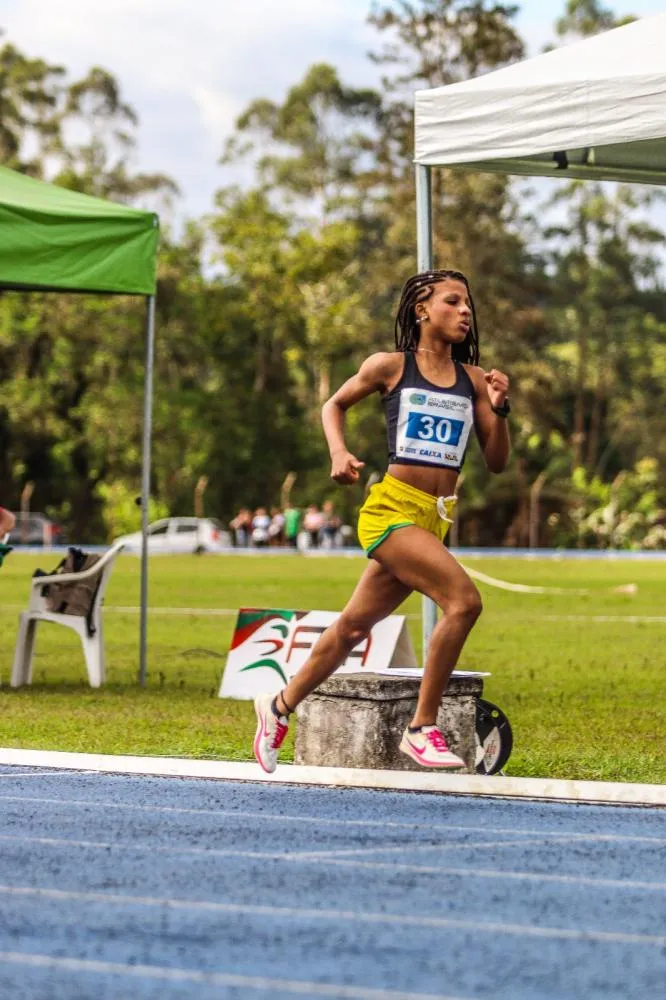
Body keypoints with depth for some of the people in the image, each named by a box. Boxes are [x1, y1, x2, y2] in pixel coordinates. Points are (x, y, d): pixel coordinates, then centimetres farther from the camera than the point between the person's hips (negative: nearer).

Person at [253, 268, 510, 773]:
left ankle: (280, 706, 33)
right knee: (464, 600, -24)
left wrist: (499, 409, -7)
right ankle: (423, 728, -15)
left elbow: (498, 462, 8)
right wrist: (339, 453, -2)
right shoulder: (391, 366, -1)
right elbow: (334, 405, 15)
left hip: (437, 518, 5)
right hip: (392, 509, -5)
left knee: (356, 624, 14)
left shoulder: (473, 379, 8)